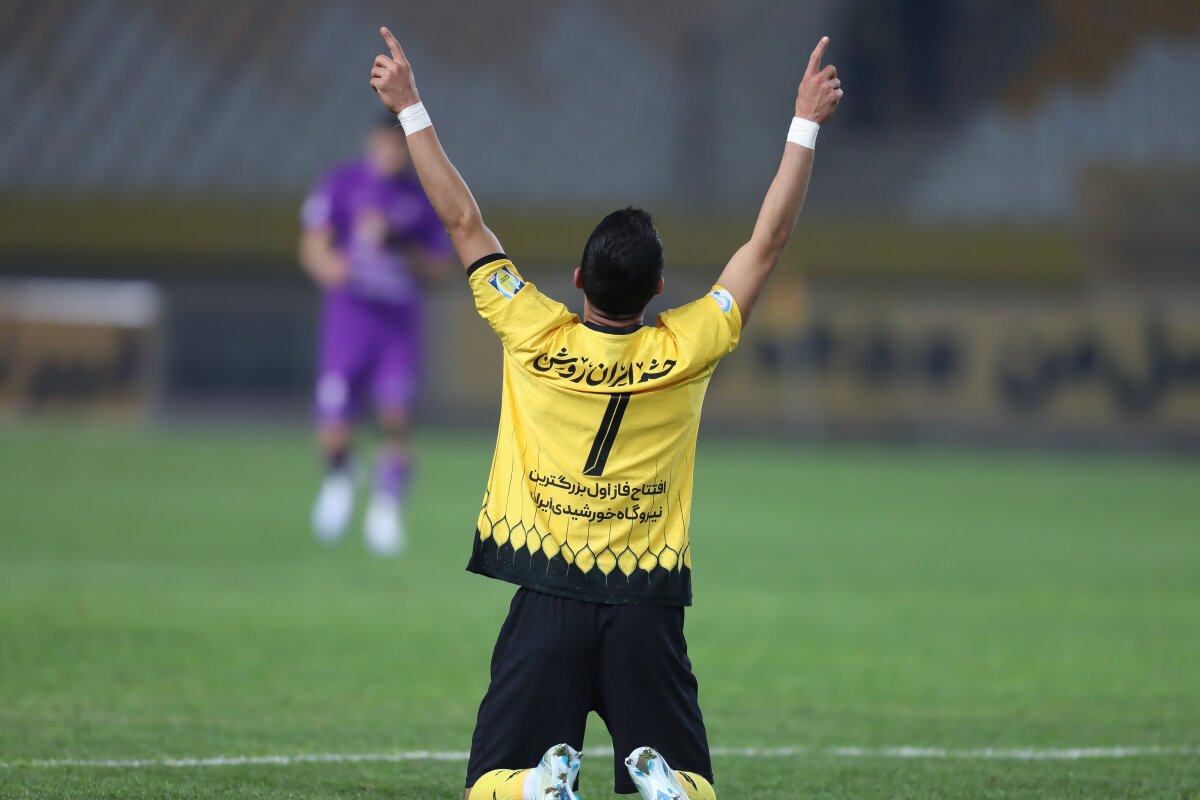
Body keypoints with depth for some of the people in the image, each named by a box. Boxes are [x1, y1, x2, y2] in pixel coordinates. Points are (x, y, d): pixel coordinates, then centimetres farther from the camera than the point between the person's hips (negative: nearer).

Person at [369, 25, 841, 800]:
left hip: (548, 598, 0)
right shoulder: (682, 353, -5)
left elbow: (464, 222, 1)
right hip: (647, 604, 0)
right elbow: (768, 242, 1)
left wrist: (411, 110, 7)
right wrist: (806, 125, 5)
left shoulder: (536, 340, -6)